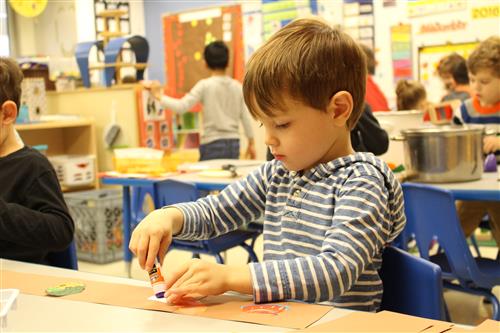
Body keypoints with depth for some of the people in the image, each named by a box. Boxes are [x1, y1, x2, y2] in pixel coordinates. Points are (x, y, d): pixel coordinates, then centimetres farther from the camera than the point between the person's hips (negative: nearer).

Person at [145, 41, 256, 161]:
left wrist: (159, 96, -1)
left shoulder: (205, 85, -8)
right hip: (234, 143, 4)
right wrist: (251, 143, 18)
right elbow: (246, 117, 7)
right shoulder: (238, 87, 4)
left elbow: (181, 106, -14)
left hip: (212, 144, -4)